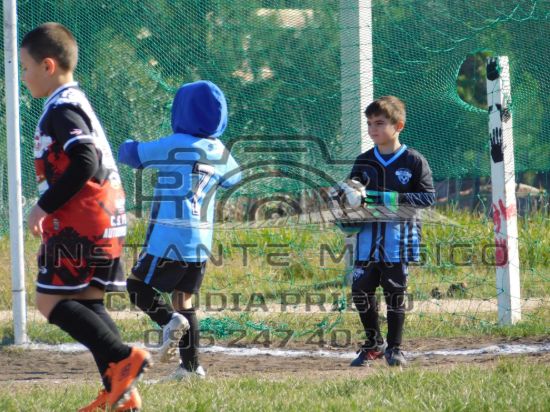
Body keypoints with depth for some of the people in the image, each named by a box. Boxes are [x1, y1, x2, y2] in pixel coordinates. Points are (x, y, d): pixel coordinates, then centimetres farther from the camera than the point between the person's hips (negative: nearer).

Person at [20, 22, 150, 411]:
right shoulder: (76, 103, 19)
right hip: (104, 220, 10)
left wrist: (45, 206, -19)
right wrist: (51, 209, 22)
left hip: (80, 224, -10)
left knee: (51, 301, -6)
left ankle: (123, 358, -16)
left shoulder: (62, 109, -13)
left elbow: (84, 163, -25)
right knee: (86, 302, 12)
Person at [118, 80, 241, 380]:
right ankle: (191, 366, 9)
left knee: (138, 287, 6)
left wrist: (128, 145, 23)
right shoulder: (220, 153, 7)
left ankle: (169, 320, -22)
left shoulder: (172, 146, -9)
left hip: (167, 239, -6)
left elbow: (128, 154, 0)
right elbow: (235, 179, 28)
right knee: (184, 299, 14)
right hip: (200, 242, 6)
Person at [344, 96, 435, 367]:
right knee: (360, 290, 1)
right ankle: (374, 343, 19)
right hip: (368, 235, 4)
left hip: (399, 235, -4)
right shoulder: (363, 162, 11)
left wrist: (393, 199, -18)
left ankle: (394, 348, 14)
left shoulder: (413, 161, -2)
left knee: (394, 291, 2)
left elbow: (428, 197, -7)